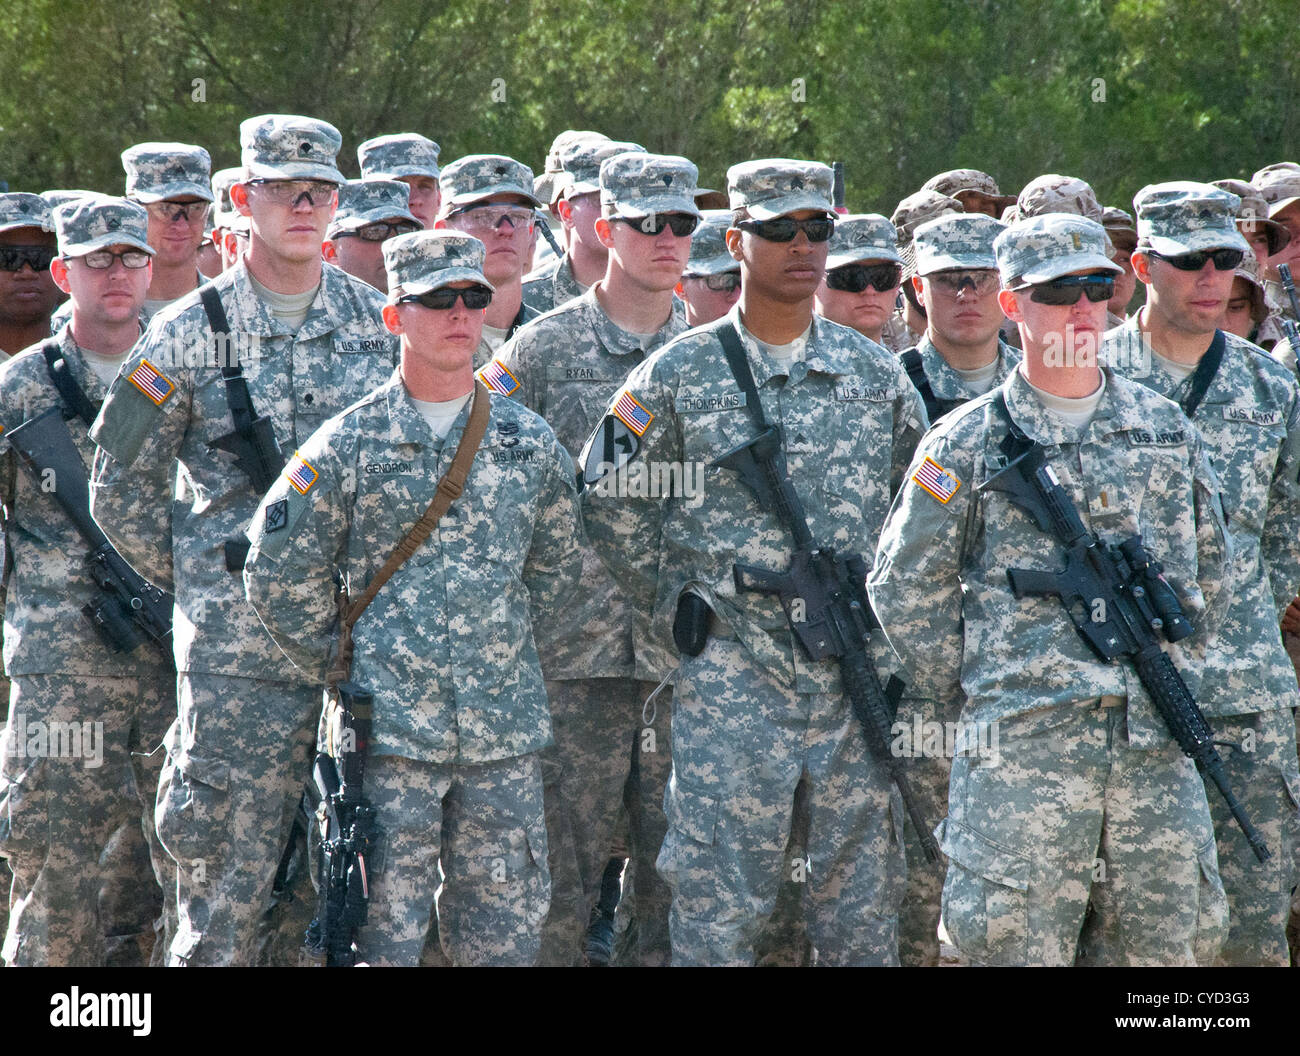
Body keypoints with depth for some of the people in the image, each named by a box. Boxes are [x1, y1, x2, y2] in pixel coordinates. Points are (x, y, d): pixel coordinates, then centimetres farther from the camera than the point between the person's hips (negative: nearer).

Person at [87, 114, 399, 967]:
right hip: (243, 648, -3)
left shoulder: (382, 322, 7)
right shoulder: (189, 335, -1)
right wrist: (203, 576, 4)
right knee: (229, 874, -3)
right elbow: (123, 490, 5)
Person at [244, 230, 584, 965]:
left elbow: (559, 566, 20)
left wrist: (502, 643, 13)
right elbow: (279, 574, 2)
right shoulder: (348, 445, -2)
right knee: (384, 932, -3)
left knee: (506, 928, 7)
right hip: (389, 728, -3)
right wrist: (342, 670, 4)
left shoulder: (531, 442, 7)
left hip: (505, 727, 3)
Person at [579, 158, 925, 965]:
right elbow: (612, 500, 4)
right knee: (719, 906, -3)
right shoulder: (679, 376, 0)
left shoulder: (877, 374, 9)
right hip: (730, 678, -3)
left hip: (857, 680, 3)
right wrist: (675, 599, 1)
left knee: (863, 908, 7)